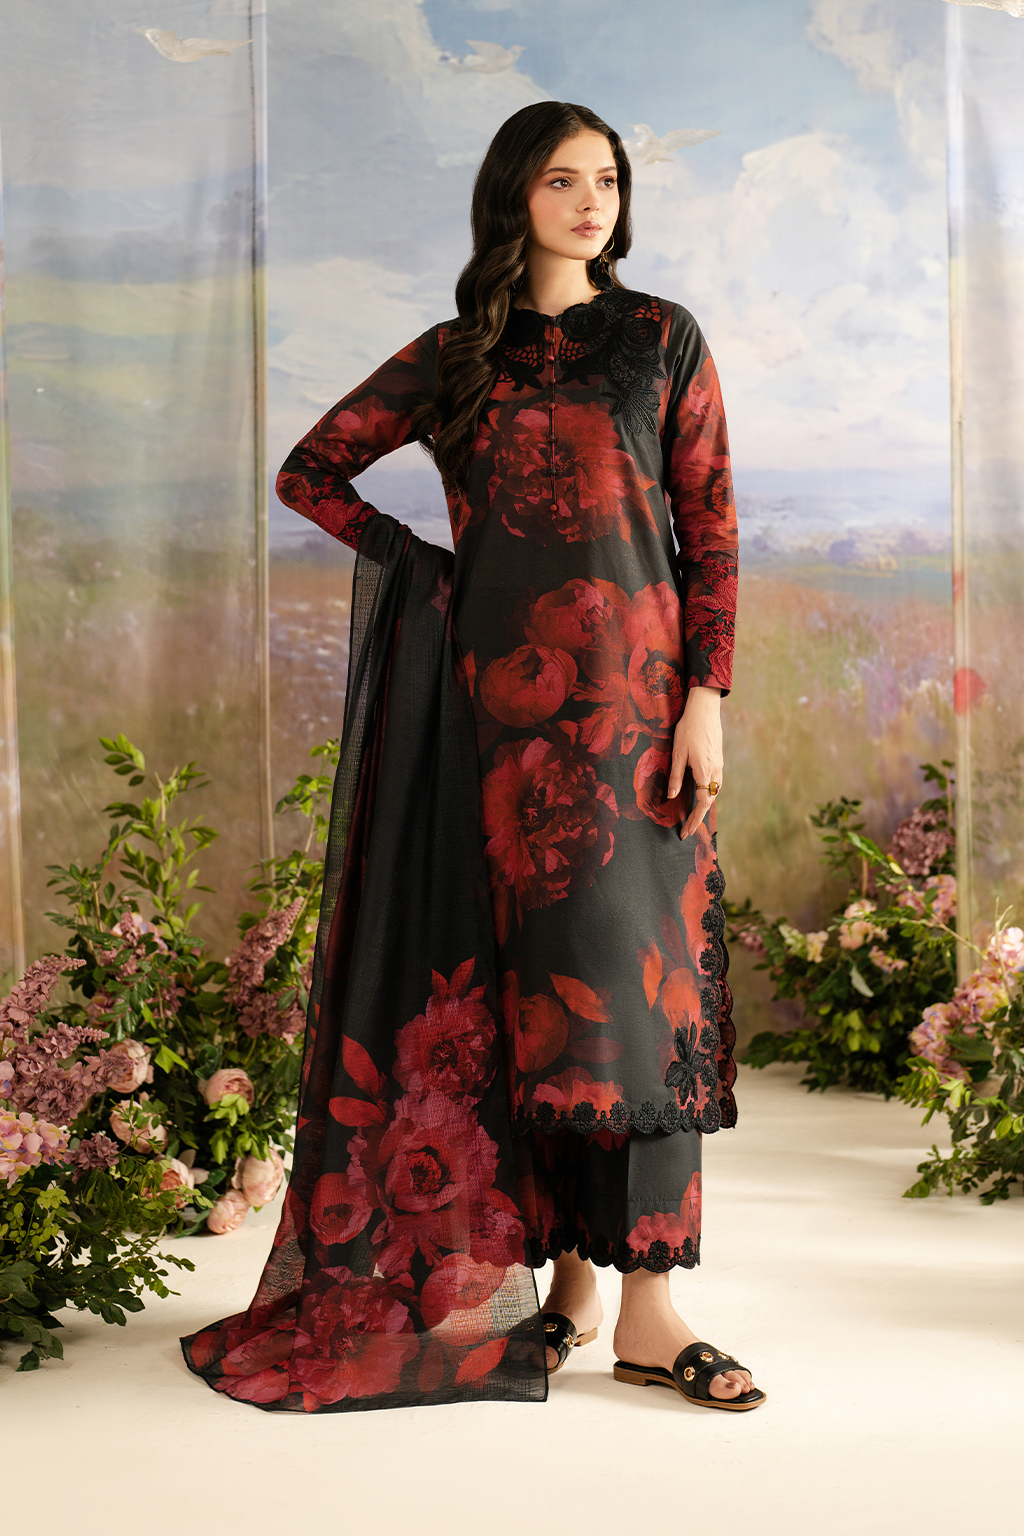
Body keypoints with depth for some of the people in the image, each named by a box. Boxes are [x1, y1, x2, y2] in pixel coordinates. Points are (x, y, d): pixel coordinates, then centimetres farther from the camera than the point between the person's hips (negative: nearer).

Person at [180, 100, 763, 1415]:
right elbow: (310, 471, 18)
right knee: (544, 973, 2)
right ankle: (568, 1270, 12)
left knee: (636, 969, -5)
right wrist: (421, 567, 6)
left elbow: (709, 527, 3)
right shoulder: (454, 357, 12)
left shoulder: (661, 339, 9)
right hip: (507, 691, 1)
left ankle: (645, 1304, -2)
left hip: (635, 684, -1)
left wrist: (705, 697, -7)